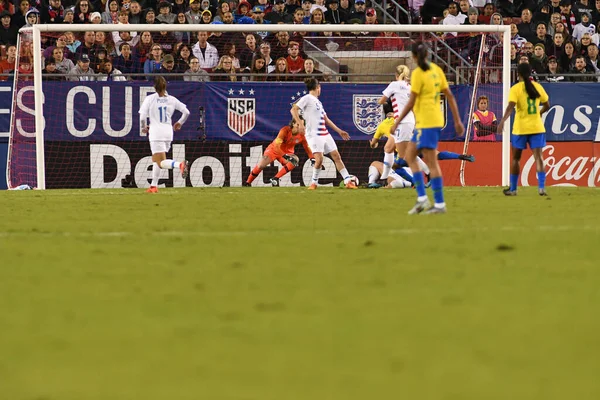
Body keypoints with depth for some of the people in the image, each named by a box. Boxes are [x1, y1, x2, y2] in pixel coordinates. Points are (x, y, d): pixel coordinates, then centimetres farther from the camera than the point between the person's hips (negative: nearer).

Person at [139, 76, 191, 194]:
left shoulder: (150, 99, -3)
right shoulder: (171, 99, 6)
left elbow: (142, 116, -8)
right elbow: (186, 112, 6)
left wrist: (144, 127, 11)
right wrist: (180, 123, 23)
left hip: (156, 132, -5)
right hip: (168, 132, 5)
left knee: (161, 162, -10)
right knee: (155, 159, 20)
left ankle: (180, 165, -38)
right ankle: (153, 186, 20)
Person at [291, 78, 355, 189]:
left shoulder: (317, 101, 22)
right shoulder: (307, 98, -3)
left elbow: (326, 119, 27)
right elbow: (293, 110, -14)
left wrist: (339, 131, 27)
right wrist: (300, 123, -26)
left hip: (325, 133, 8)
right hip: (314, 135, -8)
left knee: (337, 156, 5)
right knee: (319, 159, -19)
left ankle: (348, 181, 7)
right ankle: (314, 182, -2)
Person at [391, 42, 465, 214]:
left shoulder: (418, 73, -12)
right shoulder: (436, 70, 9)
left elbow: (411, 103, -13)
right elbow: (449, 96, 10)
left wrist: (397, 122, -5)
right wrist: (457, 120, 14)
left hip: (426, 122, -8)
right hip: (436, 120, 8)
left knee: (431, 162, -6)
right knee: (409, 155, 15)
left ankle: (440, 204, -5)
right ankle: (422, 198, 9)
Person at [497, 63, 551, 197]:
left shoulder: (515, 89, -6)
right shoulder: (538, 87, 4)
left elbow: (511, 106, -20)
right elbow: (547, 106, 11)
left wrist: (503, 121, -28)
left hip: (520, 128, -2)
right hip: (536, 127, 2)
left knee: (515, 158, 12)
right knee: (538, 157, -2)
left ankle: (513, 189, 18)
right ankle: (541, 187, -17)